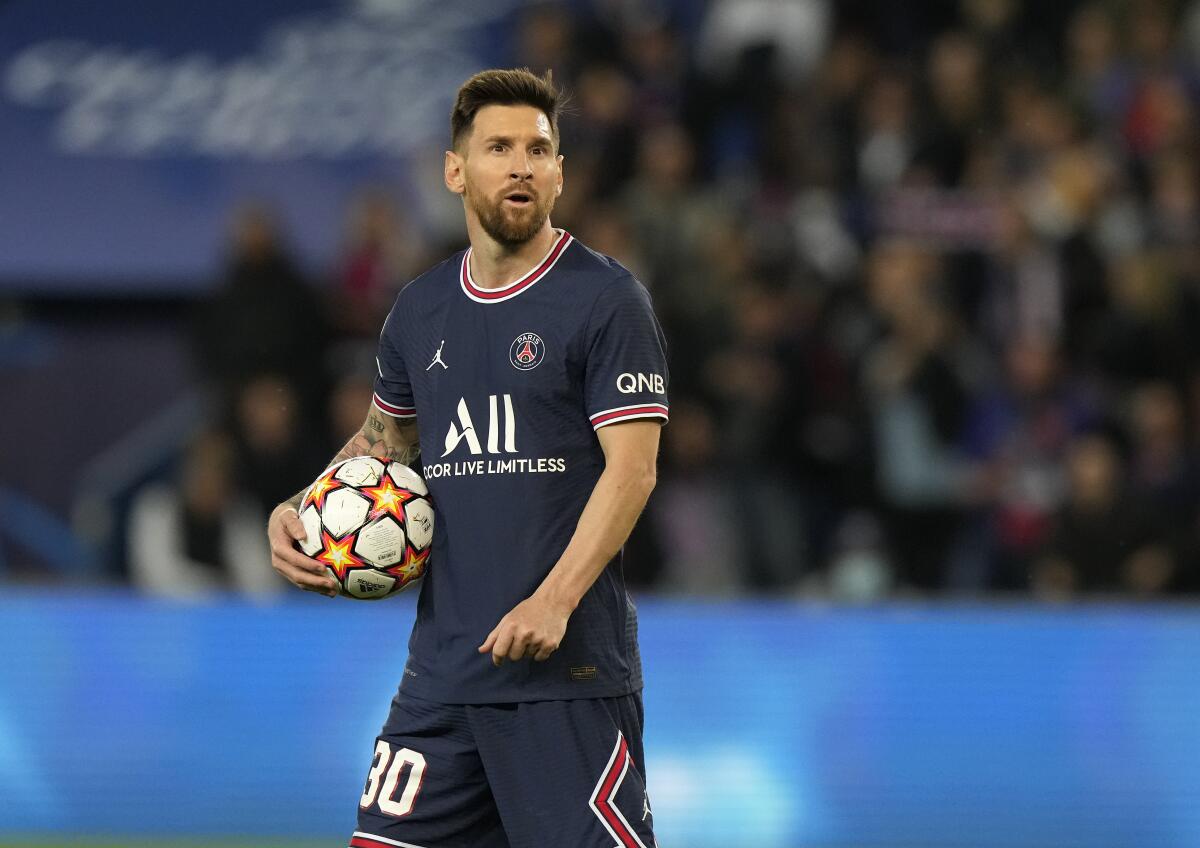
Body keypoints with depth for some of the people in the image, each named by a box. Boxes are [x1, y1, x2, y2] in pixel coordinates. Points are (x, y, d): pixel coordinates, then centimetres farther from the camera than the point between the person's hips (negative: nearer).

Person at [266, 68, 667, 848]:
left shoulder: (607, 300, -5)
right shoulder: (421, 310, 13)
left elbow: (632, 468, -12)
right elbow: (385, 437, 29)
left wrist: (554, 600, -23)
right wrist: (297, 511, 10)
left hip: (571, 671, -6)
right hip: (444, 662, 6)